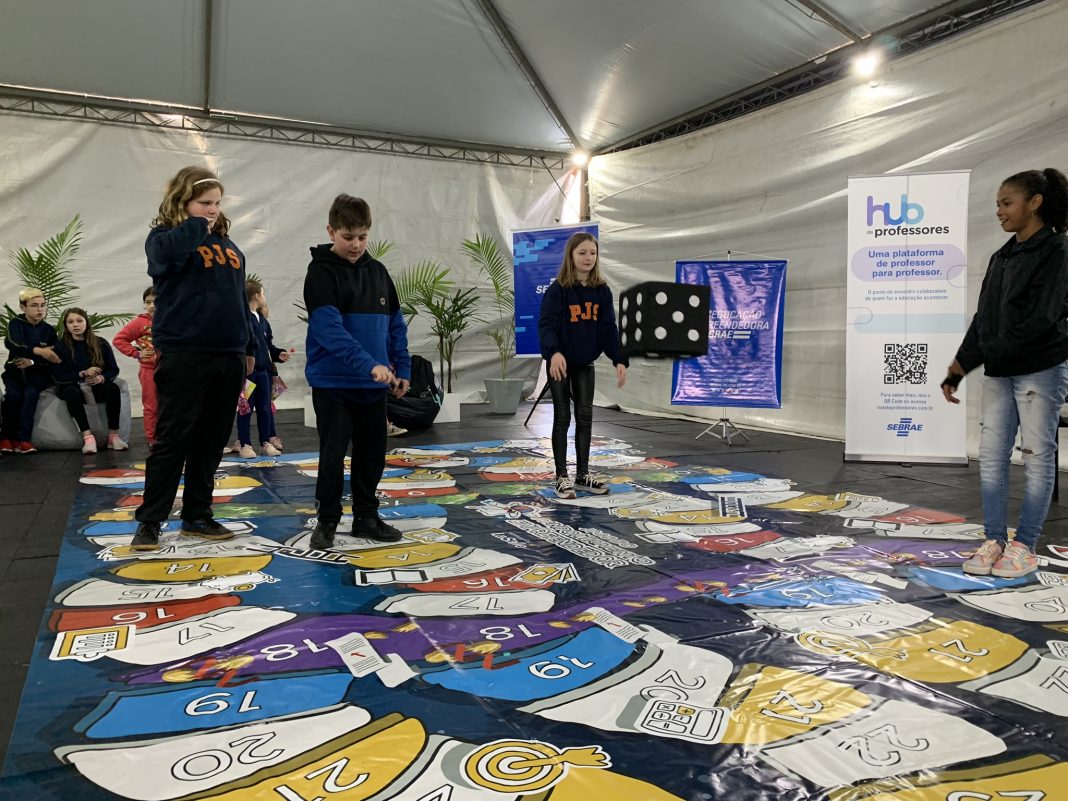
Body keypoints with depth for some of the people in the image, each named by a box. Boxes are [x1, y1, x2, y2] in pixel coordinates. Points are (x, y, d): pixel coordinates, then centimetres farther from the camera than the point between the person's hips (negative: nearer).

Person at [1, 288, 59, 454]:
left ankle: (23, 439, -31)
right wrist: (38, 351, -33)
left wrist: (32, 362, -20)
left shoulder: (49, 330, 6)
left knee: (30, 393, -30)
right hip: (14, 370, 0)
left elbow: (53, 358, -2)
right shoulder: (15, 324, 2)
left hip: (38, 372, 0)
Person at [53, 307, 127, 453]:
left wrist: (101, 378, -21)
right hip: (71, 385, -1)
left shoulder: (101, 344, 1)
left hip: (96, 386, 1)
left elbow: (114, 370, 2)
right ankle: (87, 436, -42)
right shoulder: (60, 346, -2)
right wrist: (82, 374, -23)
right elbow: (58, 375, -8)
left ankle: (113, 435, -29)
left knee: (113, 388, -30)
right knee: (72, 392, -36)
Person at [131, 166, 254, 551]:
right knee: (173, 439, -2)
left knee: (212, 440, 10)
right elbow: (165, 253, -28)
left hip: (228, 355, 6)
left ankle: (197, 515, 21)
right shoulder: (165, 236, -1)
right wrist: (197, 226, -12)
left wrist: (247, 347, 17)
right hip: (184, 355, -6)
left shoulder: (226, 243, 16)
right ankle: (149, 520, 10)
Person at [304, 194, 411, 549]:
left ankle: (366, 517, 24)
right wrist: (369, 364, -31)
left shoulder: (378, 272, 10)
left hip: (374, 385, 5)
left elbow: (395, 324, 14)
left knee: (372, 454, 11)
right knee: (333, 455, 2)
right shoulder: (321, 272, -9)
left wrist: (402, 367, 6)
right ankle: (327, 520, 17)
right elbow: (330, 328, -22)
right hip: (333, 384, -5)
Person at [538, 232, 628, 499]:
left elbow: (609, 328, 0)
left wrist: (619, 360, -10)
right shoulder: (557, 290, -15)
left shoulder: (602, 290, -1)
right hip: (559, 363, -4)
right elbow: (547, 325, -23)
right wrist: (554, 352, -41)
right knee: (562, 417, 2)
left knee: (585, 417, 9)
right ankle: (562, 477, 12)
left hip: (585, 364, 5)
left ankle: (583, 474, 20)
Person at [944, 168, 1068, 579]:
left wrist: (969, 360, -21)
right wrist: (955, 373, 9)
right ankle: (994, 541, 12)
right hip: (1000, 374, 7)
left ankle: (1024, 545, 9)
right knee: (991, 456, 5)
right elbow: (983, 320, 13)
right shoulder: (1001, 257, 13)